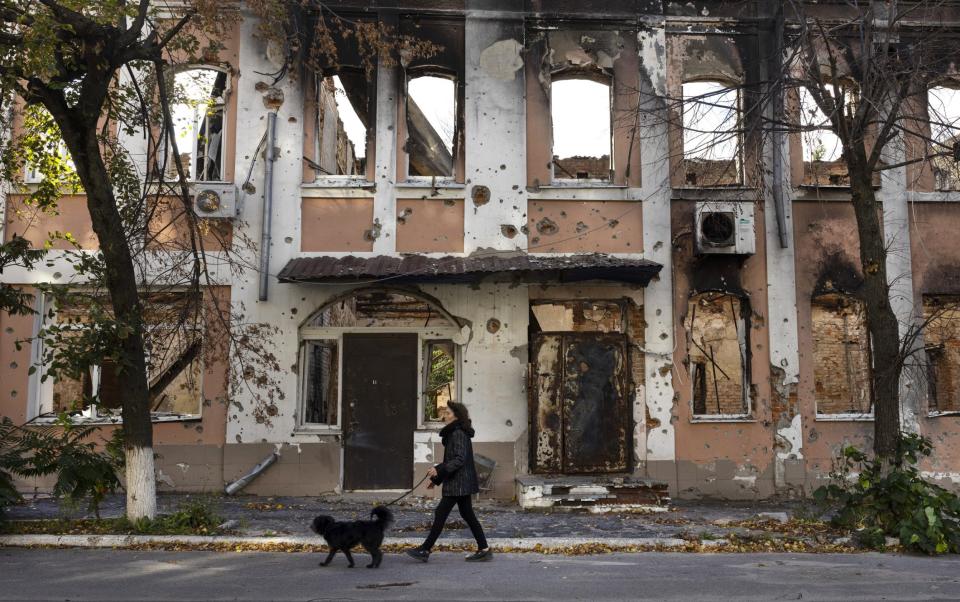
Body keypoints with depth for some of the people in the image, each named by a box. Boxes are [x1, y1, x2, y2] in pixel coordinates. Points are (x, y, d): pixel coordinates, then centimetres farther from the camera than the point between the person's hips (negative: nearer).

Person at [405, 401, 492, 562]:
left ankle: (425, 550, 0)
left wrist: (439, 470, -30)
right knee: (467, 515, 12)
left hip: (458, 484, -10)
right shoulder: (453, 433, 16)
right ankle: (484, 549, 14)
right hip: (461, 483, 10)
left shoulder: (458, 434, -16)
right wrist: (436, 479, 23)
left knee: (440, 514, -5)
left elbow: (459, 459, -24)